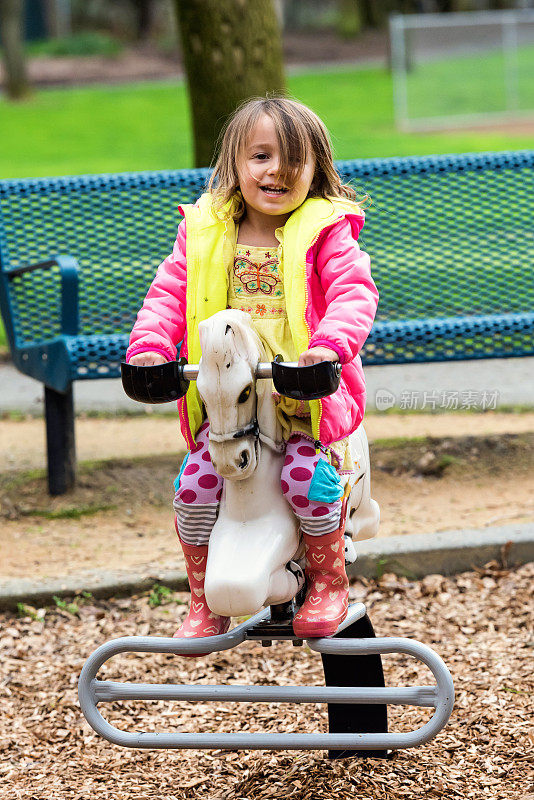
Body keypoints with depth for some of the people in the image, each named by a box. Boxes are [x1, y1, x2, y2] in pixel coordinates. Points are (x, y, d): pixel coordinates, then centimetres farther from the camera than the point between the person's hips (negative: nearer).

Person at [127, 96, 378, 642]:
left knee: (306, 476, -25)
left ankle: (329, 583, 4)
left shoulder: (325, 232, -4)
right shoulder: (204, 233, 5)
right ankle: (204, 604, 8)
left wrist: (329, 345, -33)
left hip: (306, 397, -3)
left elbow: (353, 294, -14)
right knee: (194, 485, -14)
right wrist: (148, 346, -12)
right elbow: (168, 293, 6)